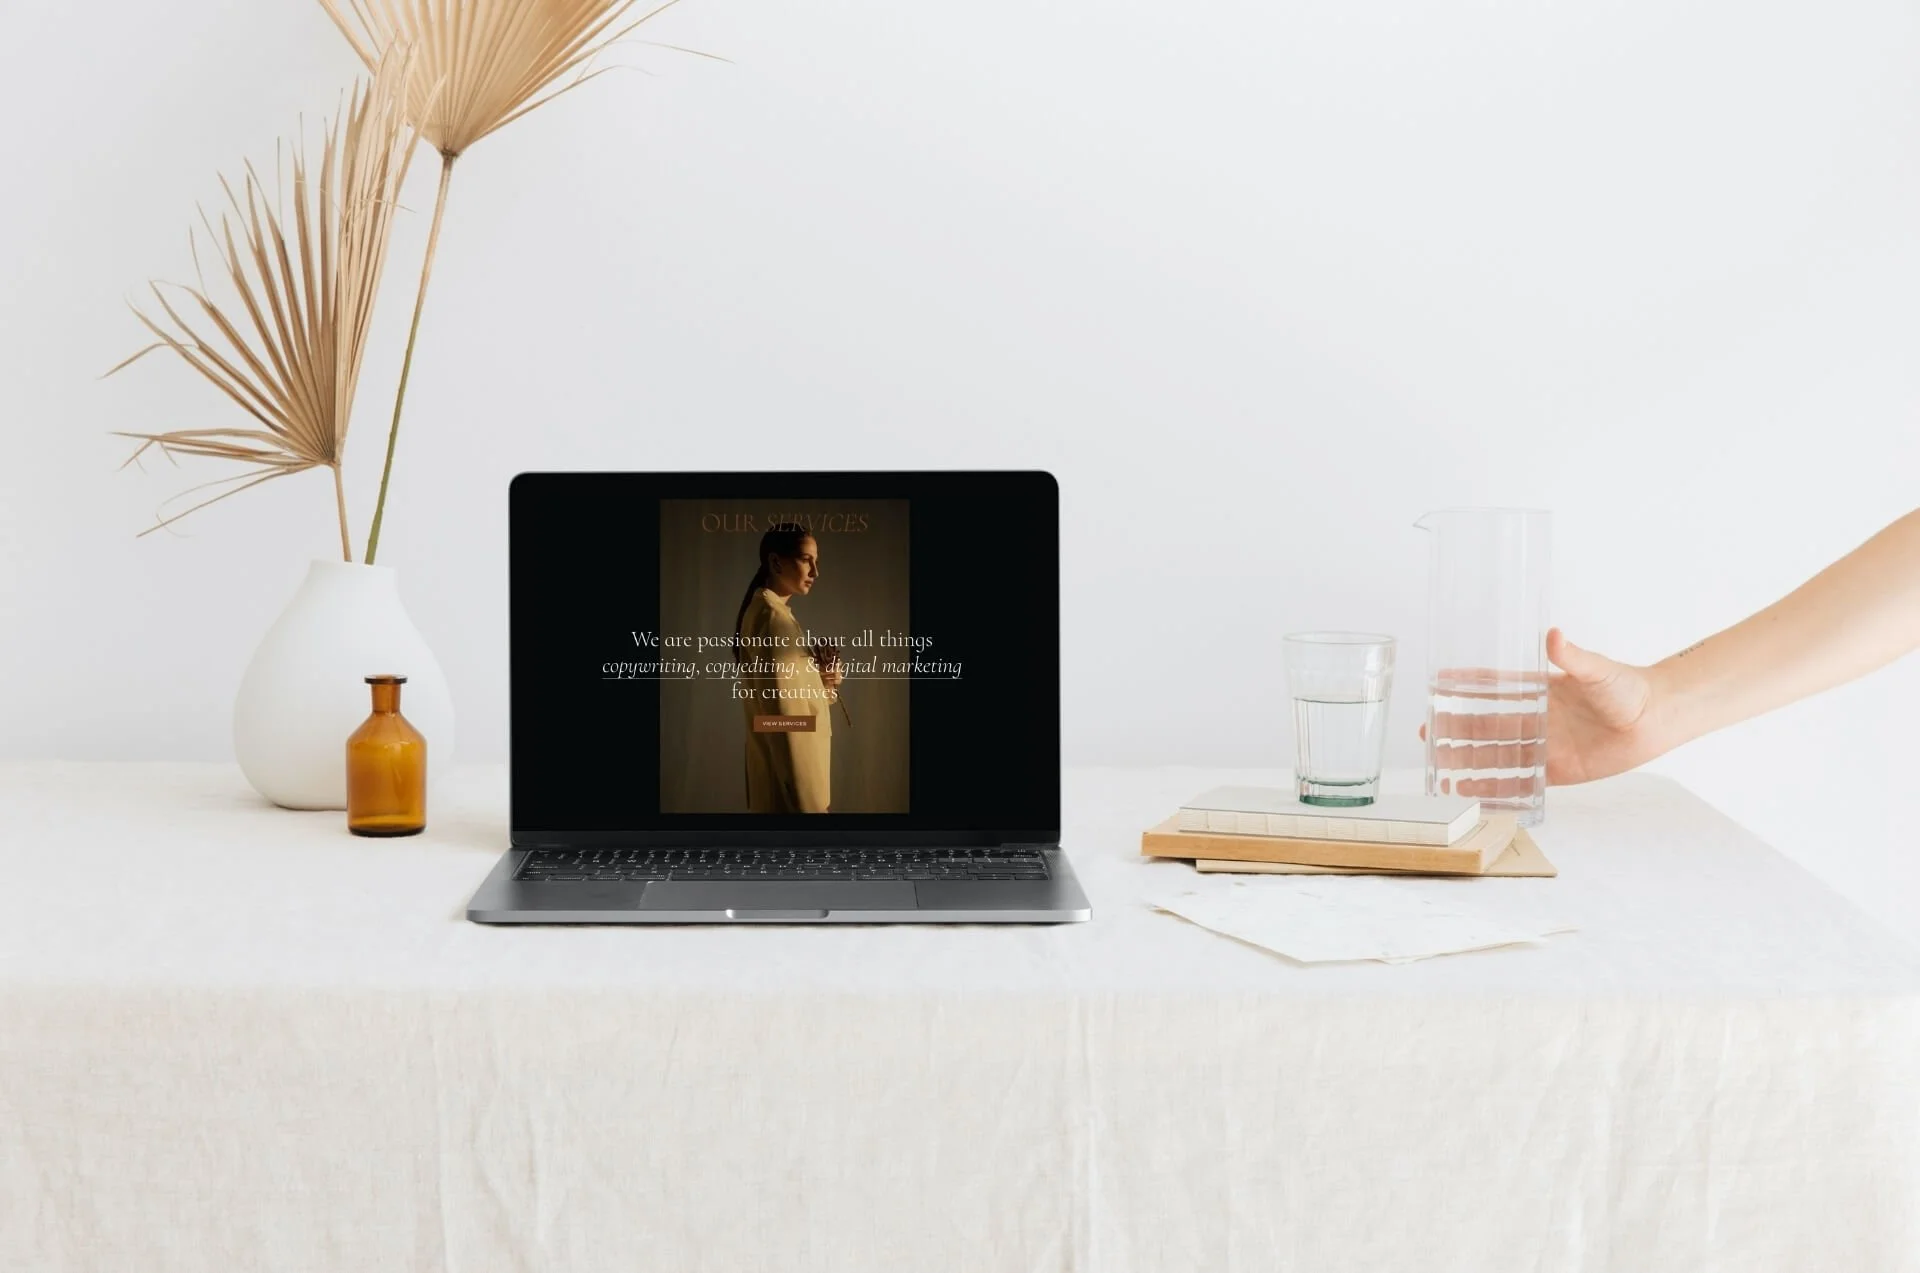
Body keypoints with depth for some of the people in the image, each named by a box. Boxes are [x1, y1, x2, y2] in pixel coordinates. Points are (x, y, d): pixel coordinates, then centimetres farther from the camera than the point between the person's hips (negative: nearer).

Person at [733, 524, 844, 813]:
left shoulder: (761, 611, 12)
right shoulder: (774, 618, -17)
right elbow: (784, 719, -23)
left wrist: (823, 681, -1)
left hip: (781, 767, 10)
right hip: (790, 777, -10)